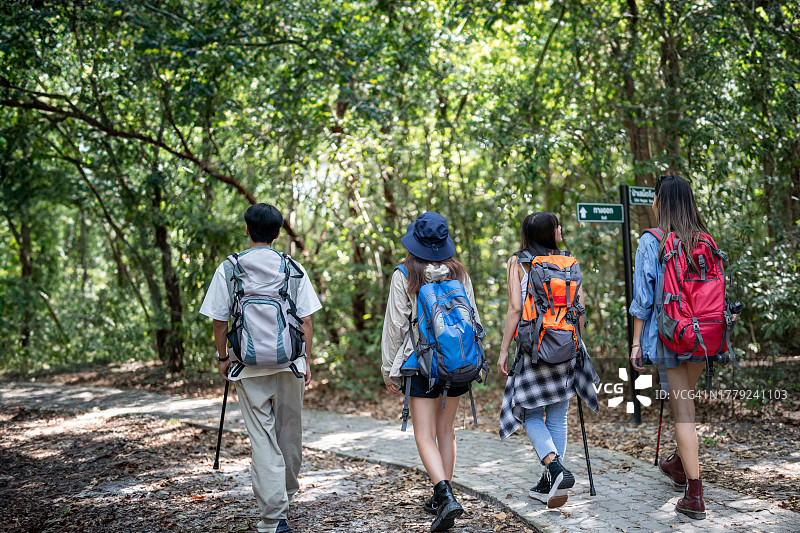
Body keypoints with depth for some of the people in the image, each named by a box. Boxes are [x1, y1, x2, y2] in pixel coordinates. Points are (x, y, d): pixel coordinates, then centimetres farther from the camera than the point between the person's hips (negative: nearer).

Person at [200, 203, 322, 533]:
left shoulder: (228, 269, -2)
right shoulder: (294, 269, 2)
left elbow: (219, 321, 0)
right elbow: (306, 321, 2)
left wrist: (223, 358, 13)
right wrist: (306, 360, 10)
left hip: (250, 367, -2)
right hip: (290, 364, 2)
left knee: (263, 440, -1)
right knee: (289, 435, 17)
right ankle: (286, 498, 35)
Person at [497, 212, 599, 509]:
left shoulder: (517, 263, -3)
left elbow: (515, 309, -9)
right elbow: (580, 307, 1)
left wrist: (504, 350, -5)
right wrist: (575, 340, 14)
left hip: (532, 346, -3)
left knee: (531, 412, 7)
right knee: (557, 415, 10)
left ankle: (555, 468, -15)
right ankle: (549, 485, 14)